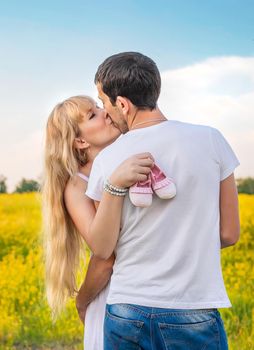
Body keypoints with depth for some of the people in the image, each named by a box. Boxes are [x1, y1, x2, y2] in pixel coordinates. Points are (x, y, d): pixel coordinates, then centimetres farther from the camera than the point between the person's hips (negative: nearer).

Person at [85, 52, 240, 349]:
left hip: (126, 311, 0)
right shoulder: (211, 141, -4)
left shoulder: (108, 161, -6)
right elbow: (229, 234, 2)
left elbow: (103, 251, 0)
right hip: (194, 316, 0)